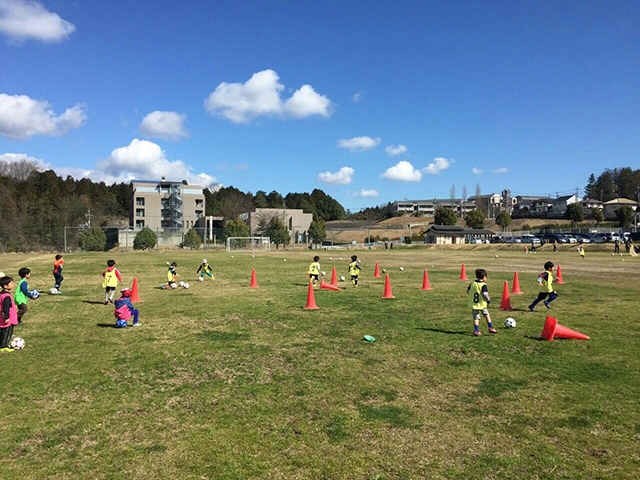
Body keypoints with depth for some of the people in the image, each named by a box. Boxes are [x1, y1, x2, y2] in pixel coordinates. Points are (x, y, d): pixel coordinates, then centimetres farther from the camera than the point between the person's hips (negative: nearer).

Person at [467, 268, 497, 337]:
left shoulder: (472, 283, 3)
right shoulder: (483, 285, -14)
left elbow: (468, 291, 11)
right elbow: (485, 294, -23)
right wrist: (488, 300, -7)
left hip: (473, 304, 4)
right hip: (482, 304, -4)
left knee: (476, 318, 5)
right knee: (487, 315, 18)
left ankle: (476, 331, -6)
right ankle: (490, 328, 23)